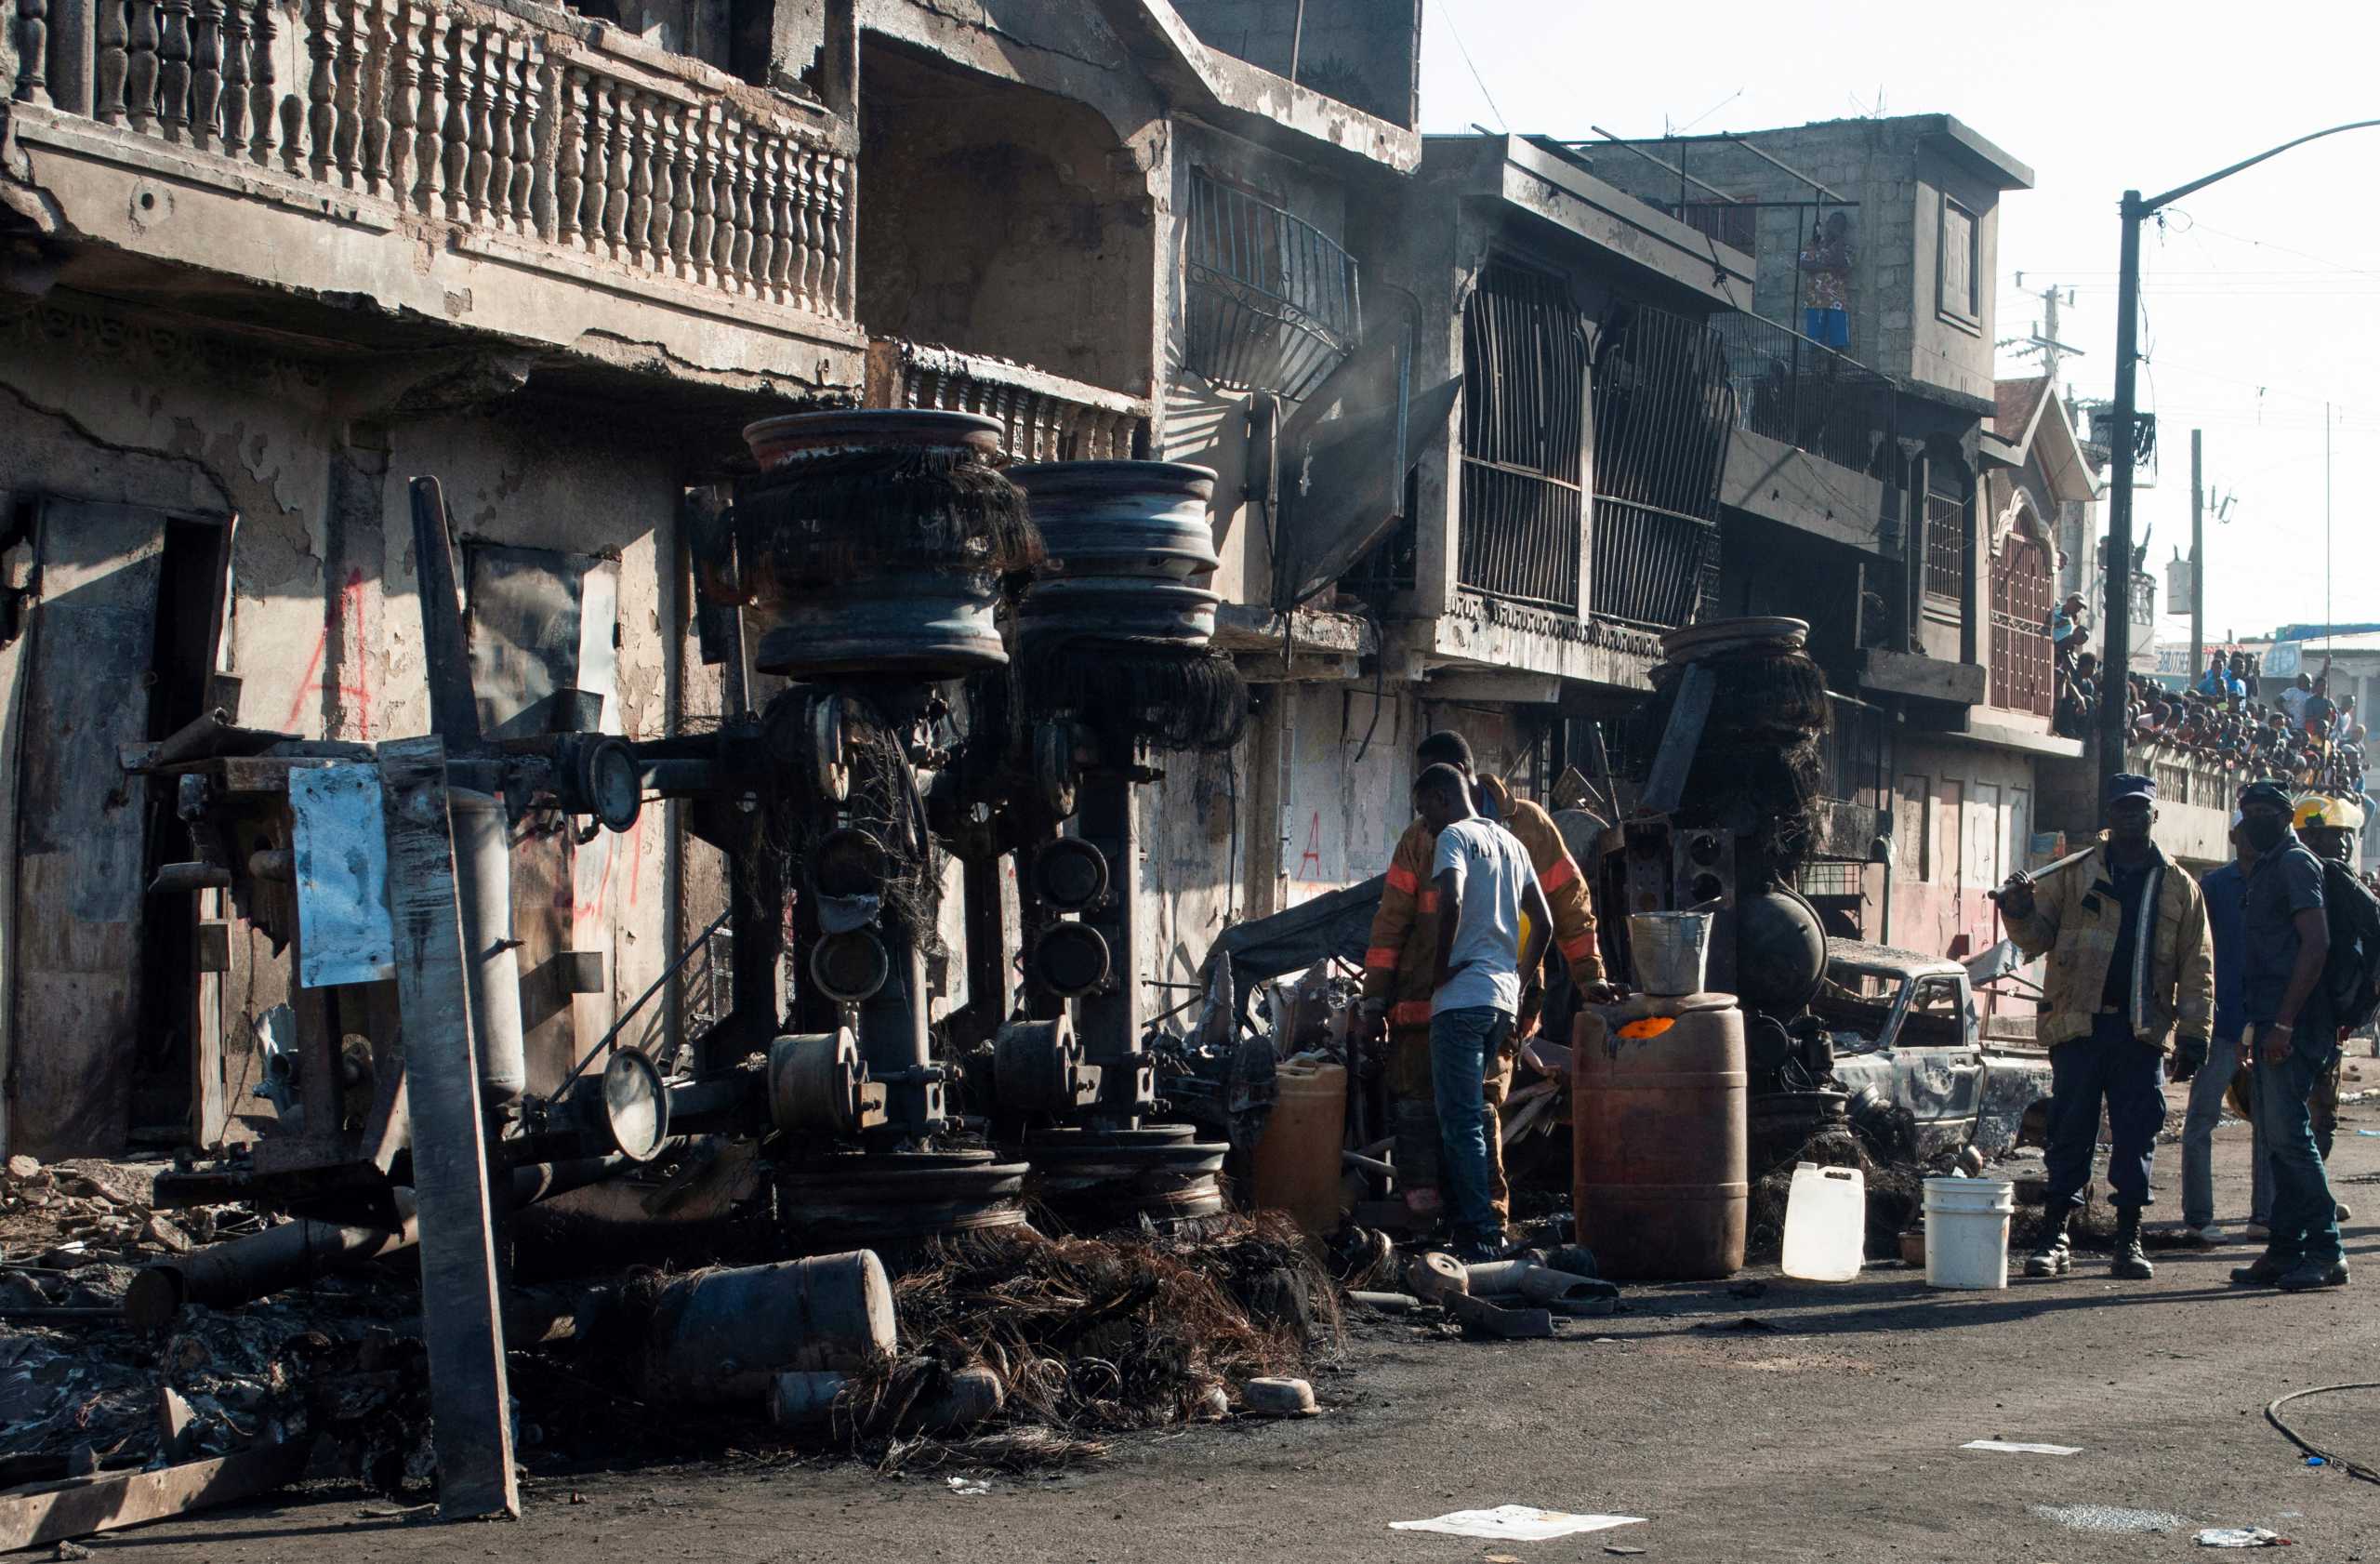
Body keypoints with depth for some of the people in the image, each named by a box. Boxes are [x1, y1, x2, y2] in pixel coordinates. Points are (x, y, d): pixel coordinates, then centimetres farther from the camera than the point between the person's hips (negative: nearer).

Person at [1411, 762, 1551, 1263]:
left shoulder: (1454, 837, -5)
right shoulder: (1511, 842, 20)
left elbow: (1451, 902, -23)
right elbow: (1543, 922, 21)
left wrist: (1440, 968, -12)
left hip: (1462, 997, -8)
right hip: (1504, 999, 8)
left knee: (1460, 1123, -8)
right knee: (1467, 1118, 14)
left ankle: (1481, 1237, -13)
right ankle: (1469, 1226, 13)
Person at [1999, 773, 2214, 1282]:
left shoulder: (2179, 887, 11)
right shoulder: (2075, 873, 8)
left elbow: (2196, 968, 10)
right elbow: (2037, 937, 6)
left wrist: (2194, 1034, 3)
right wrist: (2019, 912, -16)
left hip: (2142, 1031, 1)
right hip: (2079, 1025, -1)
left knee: (2137, 1135, 3)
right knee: (2070, 1132, 0)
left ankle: (2129, 1240, 12)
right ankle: (2055, 1237, 6)